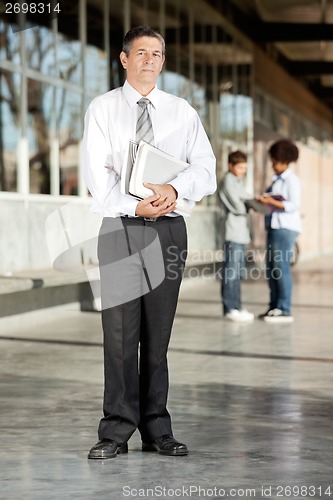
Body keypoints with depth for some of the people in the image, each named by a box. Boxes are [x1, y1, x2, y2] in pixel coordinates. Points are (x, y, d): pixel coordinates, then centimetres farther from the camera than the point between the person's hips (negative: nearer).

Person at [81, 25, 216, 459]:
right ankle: (117, 431, 3)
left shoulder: (182, 112, 12)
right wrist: (135, 206, -17)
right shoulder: (102, 109, 7)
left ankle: (157, 431, 12)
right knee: (120, 332, -4)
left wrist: (175, 188, -17)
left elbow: (205, 168, 3)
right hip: (120, 227, -2)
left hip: (169, 227, 2)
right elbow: (97, 172, -4)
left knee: (158, 334, 5)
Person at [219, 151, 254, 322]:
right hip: (233, 232, -10)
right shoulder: (228, 181, -8)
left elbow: (246, 200, 17)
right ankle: (231, 308, -7)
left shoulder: (238, 181, 22)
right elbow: (237, 206, -14)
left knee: (238, 272, 12)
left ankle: (235, 307, 17)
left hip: (241, 232, 10)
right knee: (231, 271, -9)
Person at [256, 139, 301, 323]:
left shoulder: (292, 180, -7)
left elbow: (294, 205, -15)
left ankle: (284, 310, -7)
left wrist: (272, 202, -19)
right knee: (271, 268, 9)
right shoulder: (277, 179, 19)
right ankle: (274, 307, 16)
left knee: (281, 267, -10)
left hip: (286, 228, -9)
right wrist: (263, 199, 2)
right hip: (274, 226, 9)